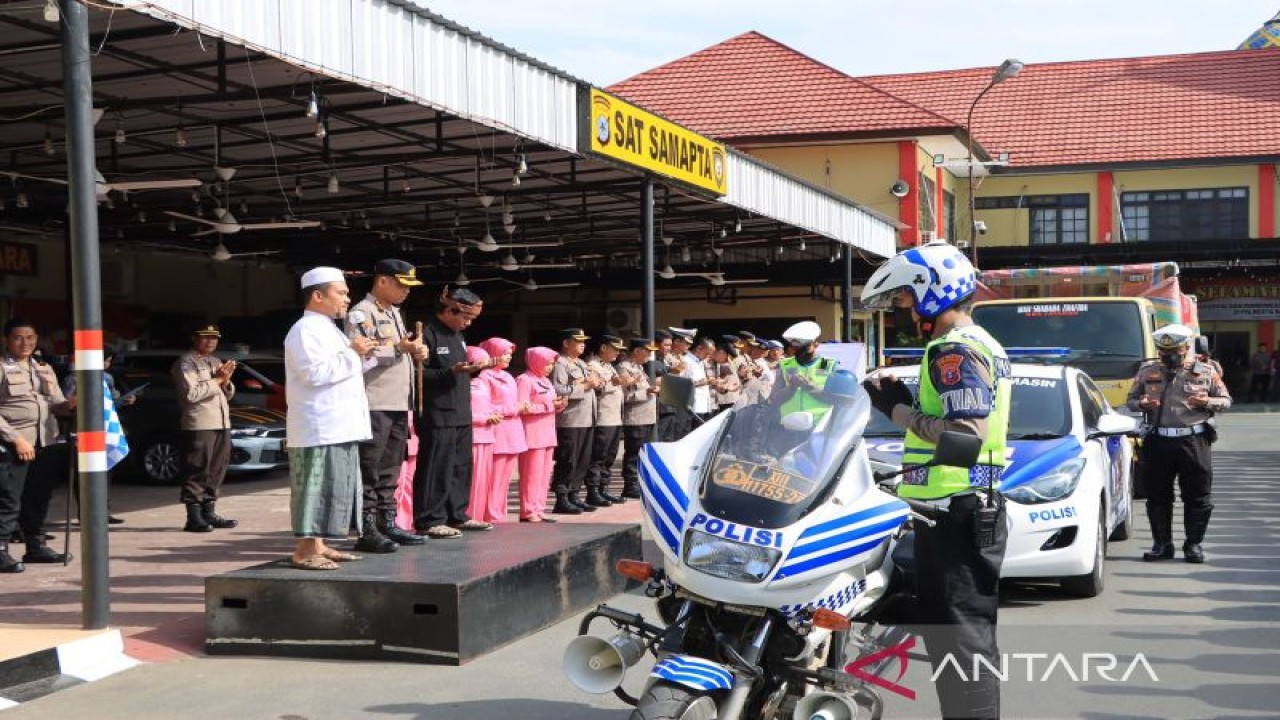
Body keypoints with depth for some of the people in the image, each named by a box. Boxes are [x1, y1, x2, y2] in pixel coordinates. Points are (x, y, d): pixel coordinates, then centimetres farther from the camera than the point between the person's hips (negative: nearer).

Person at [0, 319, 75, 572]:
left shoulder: (45, 370, 17)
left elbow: (55, 404, 16)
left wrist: (68, 404, -7)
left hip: (45, 444, 7)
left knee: (39, 499, 14)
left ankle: (36, 546, 26)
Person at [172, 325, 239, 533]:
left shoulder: (217, 362, 22)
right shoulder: (185, 363, -3)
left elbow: (229, 394, 23)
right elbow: (191, 394, -16)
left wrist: (226, 382, 2)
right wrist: (217, 380, -11)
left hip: (222, 424, 8)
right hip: (199, 426, -8)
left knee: (216, 471, 10)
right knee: (197, 472, -7)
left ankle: (209, 513, 17)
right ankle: (194, 518, -6)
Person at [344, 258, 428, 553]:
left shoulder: (394, 313, 21)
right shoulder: (360, 314, -9)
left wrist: (415, 352, 8)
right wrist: (398, 348, -23)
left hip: (398, 404, 9)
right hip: (374, 405, -9)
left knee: (390, 470, 12)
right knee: (368, 470, -5)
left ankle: (387, 523, 19)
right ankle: (366, 531, -3)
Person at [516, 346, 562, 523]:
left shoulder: (546, 381, 20)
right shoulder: (524, 380, -8)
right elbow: (522, 407, -18)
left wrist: (559, 405, 5)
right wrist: (549, 405, -17)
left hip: (547, 433, 9)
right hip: (532, 435, -9)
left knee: (544, 475, 8)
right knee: (532, 475, -8)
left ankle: (539, 510, 12)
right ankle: (528, 512, -5)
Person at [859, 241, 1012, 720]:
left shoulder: (954, 349, -14)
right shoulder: (983, 344, 19)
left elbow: (967, 432, -25)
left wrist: (897, 409, -16)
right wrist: (905, 402, 12)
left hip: (954, 510, -11)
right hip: (978, 506, 11)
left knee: (958, 635, -8)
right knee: (969, 632, 18)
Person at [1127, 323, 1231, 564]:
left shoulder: (1205, 372, 6)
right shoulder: (1147, 373, 10)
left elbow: (1226, 400, 10)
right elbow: (1131, 400, 16)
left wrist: (1207, 402, -12)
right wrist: (1142, 404, -7)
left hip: (1194, 440, -1)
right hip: (1158, 442, 1)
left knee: (1197, 497, 1)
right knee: (1158, 496, 4)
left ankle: (1193, 544, 12)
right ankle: (1162, 544, 14)